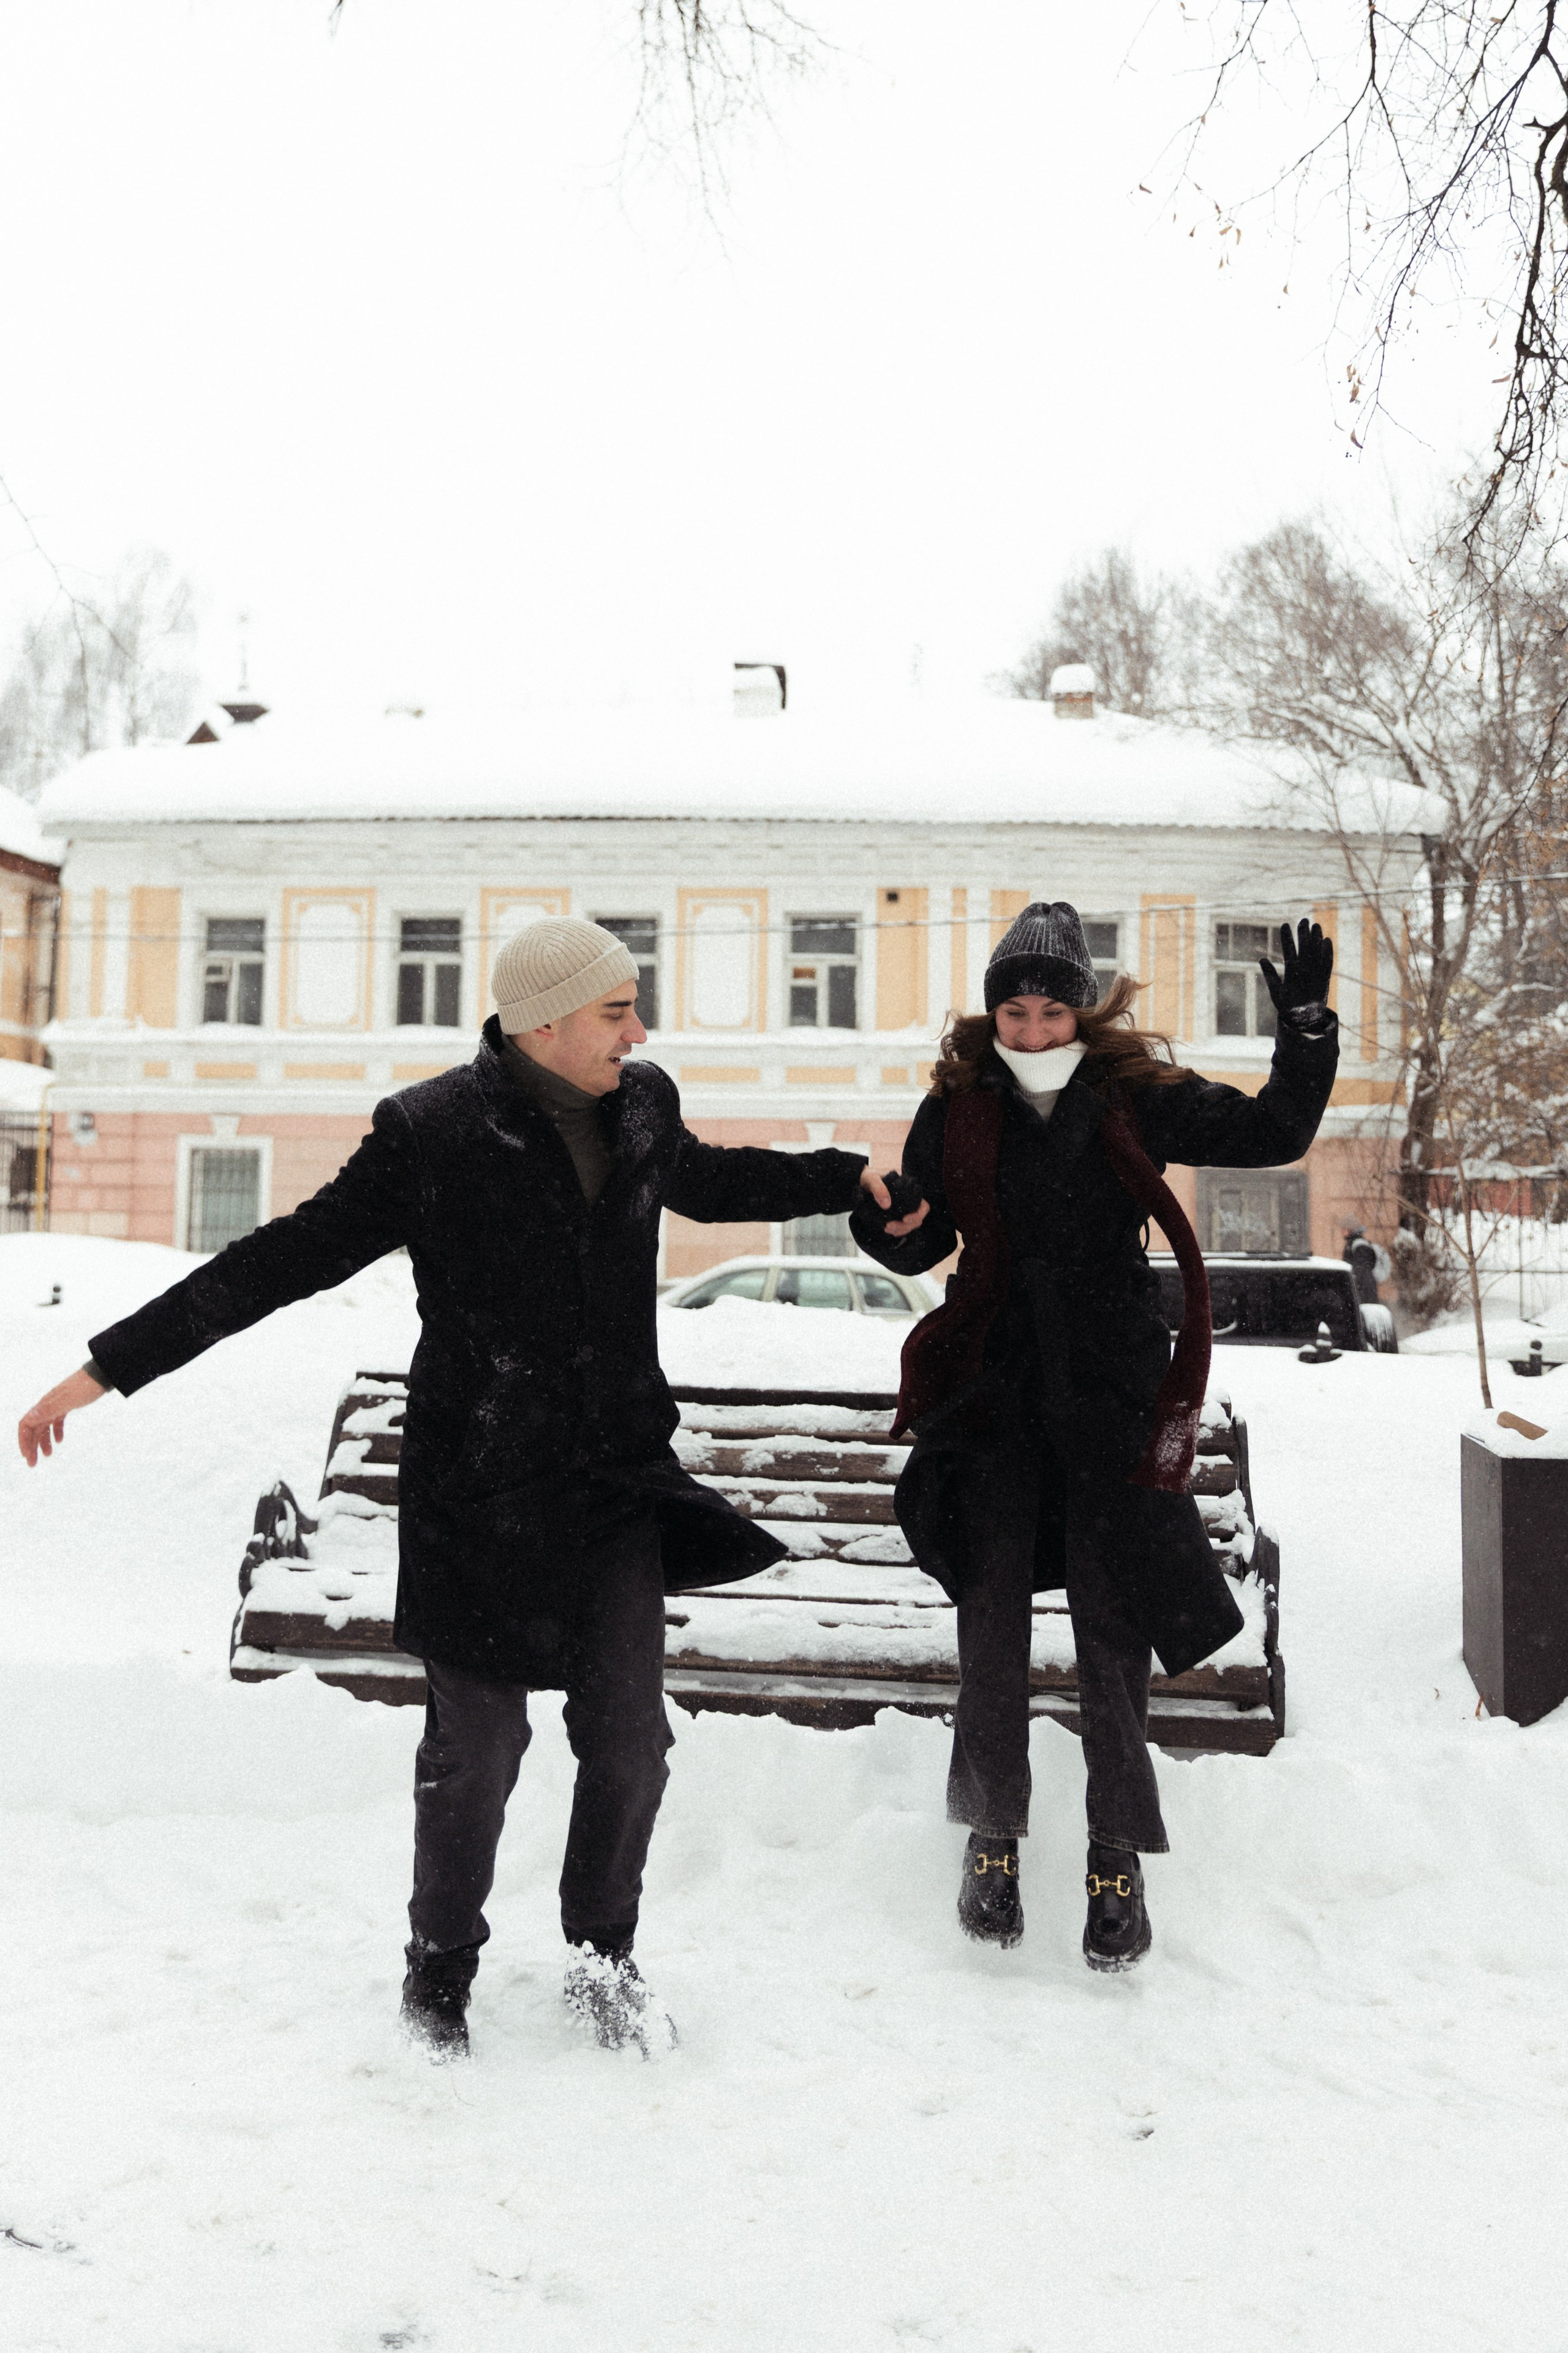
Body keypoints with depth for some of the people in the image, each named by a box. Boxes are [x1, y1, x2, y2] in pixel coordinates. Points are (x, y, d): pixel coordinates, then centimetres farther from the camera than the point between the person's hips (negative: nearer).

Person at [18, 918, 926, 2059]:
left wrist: (852, 1180, 29)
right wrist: (111, 1364, -11)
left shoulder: (642, 1107, 3)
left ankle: (603, 1961, 31)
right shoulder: (432, 1134, -13)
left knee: (630, 1742, 5)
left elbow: (705, 1179, 26)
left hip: (618, 1479, 4)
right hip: (479, 1495, -4)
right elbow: (291, 1255, -10)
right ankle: (440, 1972, 32)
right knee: (477, 1751, 4)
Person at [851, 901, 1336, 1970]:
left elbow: (1273, 1134, 5)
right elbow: (919, 1243, 9)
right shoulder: (957, 1108, 2)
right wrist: (864, 1209, -12)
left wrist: (1309, 1030, -8)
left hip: (1111, 1394, -1)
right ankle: (993, 1840, 20)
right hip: (995, 1389, 1)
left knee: (1112, 1620, 2)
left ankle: (1119, 1862, 14)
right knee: (991, 1617, 3)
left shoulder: (1137, 1095, -1)